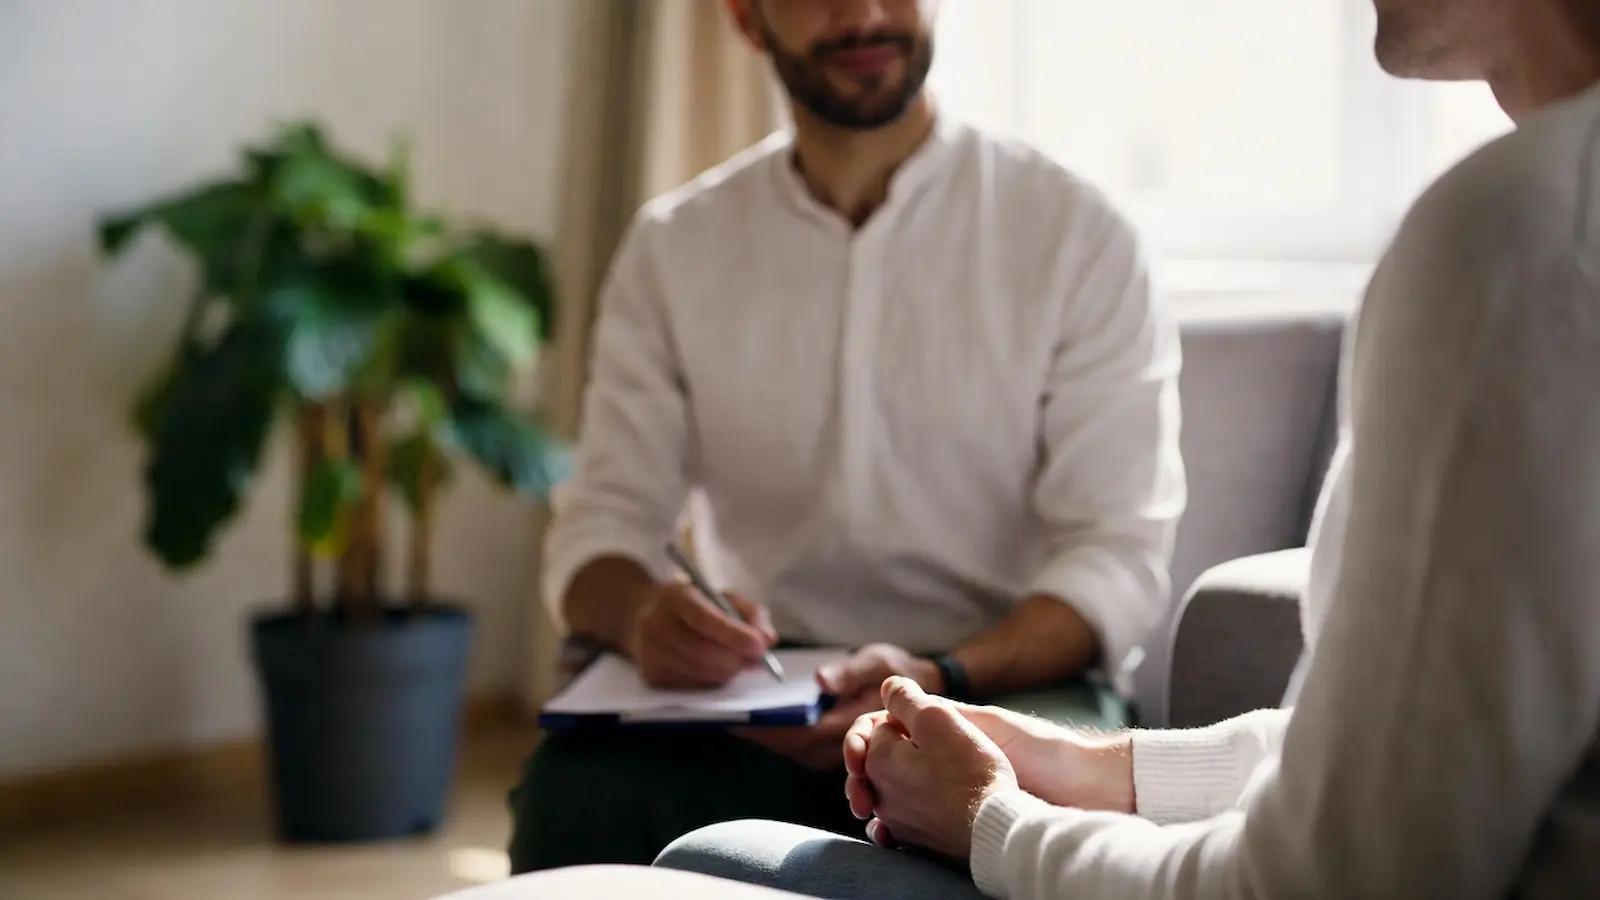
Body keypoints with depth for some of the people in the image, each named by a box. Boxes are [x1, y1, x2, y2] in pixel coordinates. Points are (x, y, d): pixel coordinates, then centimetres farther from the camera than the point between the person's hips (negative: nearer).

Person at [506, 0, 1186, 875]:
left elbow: (1120, 552, -6)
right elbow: (603, 523, 5)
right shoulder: (675, 245, 8)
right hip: (752, 699, 2)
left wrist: (941, 679, -26)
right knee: (577, 788, -30)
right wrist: (642, 614, -21)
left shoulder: (1076, 232, -1)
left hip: (1009, 674, -2)